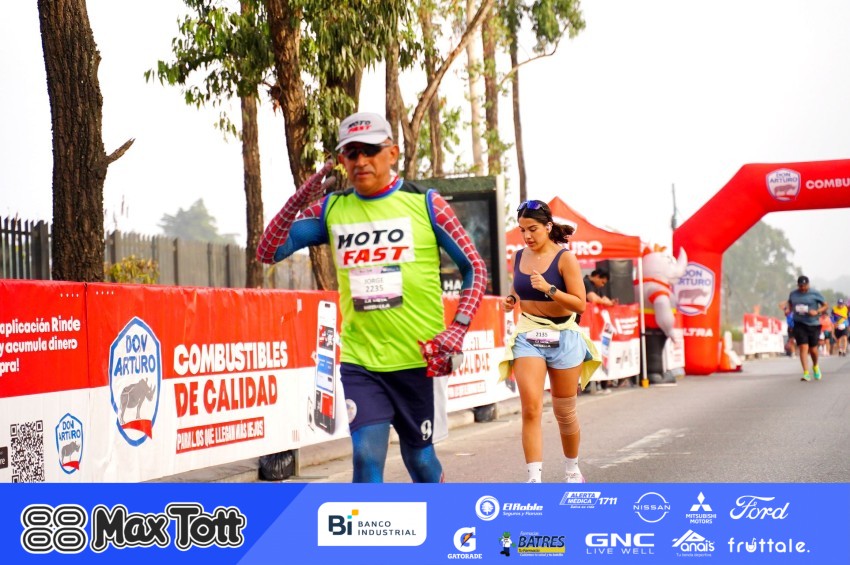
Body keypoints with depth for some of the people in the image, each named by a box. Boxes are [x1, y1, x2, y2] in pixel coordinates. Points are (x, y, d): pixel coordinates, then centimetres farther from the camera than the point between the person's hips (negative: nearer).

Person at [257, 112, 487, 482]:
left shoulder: (424, 203, -3)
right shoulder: (330, 208, 4)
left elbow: (474, 268, 1)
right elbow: (268, 252, 2)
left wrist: (457, 330, -11)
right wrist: (300, 199, -12)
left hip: (418, 358, -1)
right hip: (359, 360, 2)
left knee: (419, 457, 10)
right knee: (367, 456, -10)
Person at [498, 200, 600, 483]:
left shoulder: (565, 258, -10)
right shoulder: (519, 257, 4)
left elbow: (580, 304, -14)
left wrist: (549, 289, -27)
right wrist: (511, 299, -1)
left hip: (562, 337, -2)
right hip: (528, 336, 2)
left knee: (565, 412, 12)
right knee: (531, 409, -15)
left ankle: (572, 469, 34)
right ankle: (534, 478, -18)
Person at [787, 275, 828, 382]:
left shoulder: (815, 294, -3)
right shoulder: (793, 294, 6)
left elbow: (825, 305, 1)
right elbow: (790, 303, 25)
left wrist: (817, 312, -16)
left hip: (813, 325, -1)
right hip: (799, 324, 1)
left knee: (813, 349, 4)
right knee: (803, 347, -12)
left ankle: (815, 366, 36)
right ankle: (806, 373, -14)